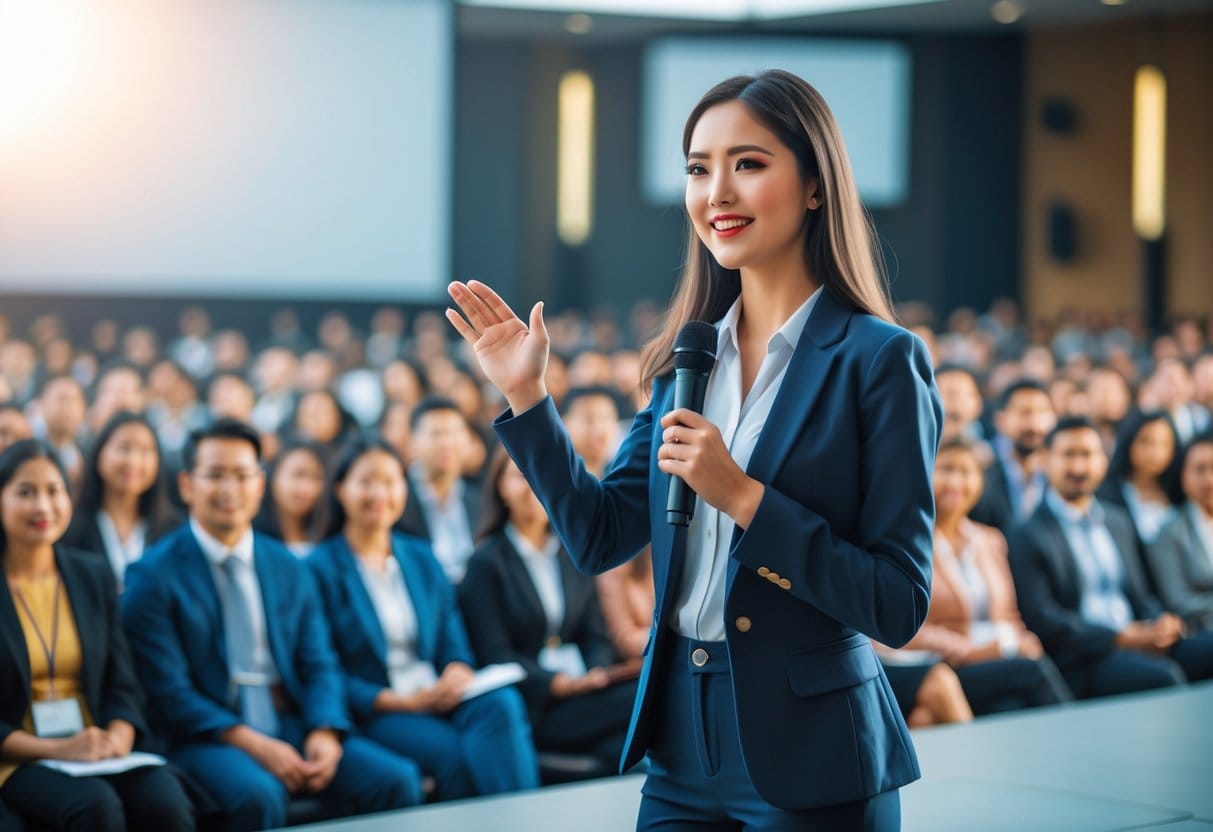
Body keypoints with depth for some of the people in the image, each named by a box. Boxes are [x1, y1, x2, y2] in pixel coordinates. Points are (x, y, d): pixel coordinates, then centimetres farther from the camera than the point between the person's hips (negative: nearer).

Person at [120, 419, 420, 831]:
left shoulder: (290, 571, 15)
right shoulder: (153, 576, -1)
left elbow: (318, 666, 11)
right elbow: (168, 691, -8)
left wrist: (325, 734, -11)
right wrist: (253, 744, -19)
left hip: (294, 728, 5)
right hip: (209, 736, -5)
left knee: (397, 781, -19)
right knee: (259, 794, -37)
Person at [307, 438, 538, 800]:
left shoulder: (422, 558, 20)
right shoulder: (321, 569, 1)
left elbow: (453, 642, 16)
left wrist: (457, 673, -10)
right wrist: (405, 703, -15)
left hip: (440, 698, 5)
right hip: (373, 714, -5)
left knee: (502, 703, -30)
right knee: (456, 754, -35)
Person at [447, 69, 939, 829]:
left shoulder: (880, 359, -12)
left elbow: (901, 606, -15)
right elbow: (602, 538, 8)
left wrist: (744, 497, -22)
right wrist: (527, 397, 0)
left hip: (810, 766, -5)